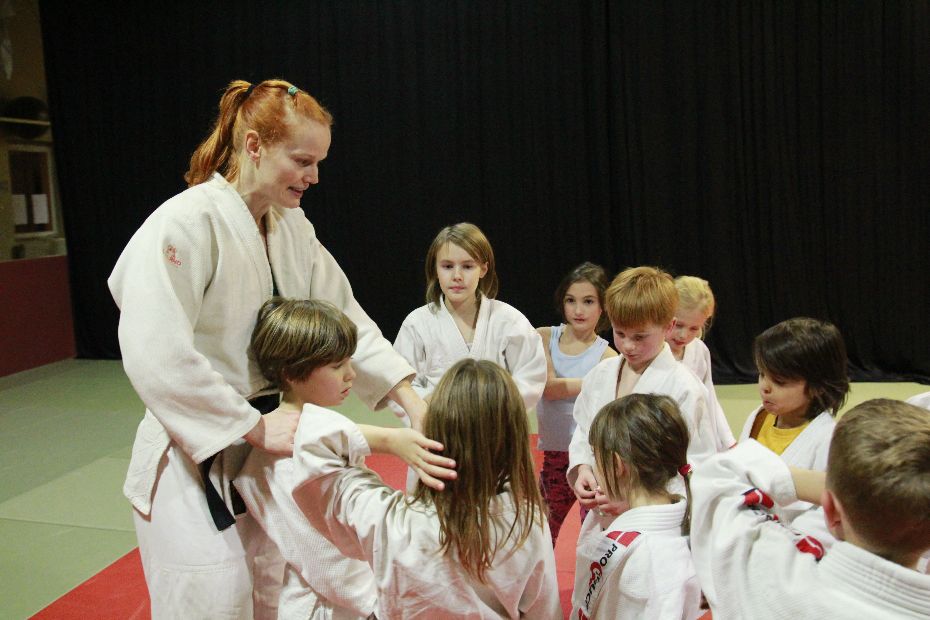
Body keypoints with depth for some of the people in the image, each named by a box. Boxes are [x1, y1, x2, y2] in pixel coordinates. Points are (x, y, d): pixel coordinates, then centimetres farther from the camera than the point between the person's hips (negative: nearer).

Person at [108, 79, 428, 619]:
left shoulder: (294, 226, 2)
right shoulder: (184, 225, -21)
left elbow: (345, 317, 2)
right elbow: (155, 358, -28)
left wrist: (411, 399, -8)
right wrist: (255, 427, -25)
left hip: (271, 452, 8)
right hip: (198, 460, -7)